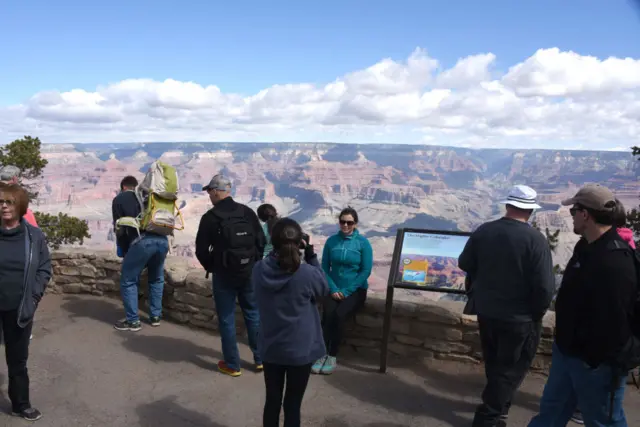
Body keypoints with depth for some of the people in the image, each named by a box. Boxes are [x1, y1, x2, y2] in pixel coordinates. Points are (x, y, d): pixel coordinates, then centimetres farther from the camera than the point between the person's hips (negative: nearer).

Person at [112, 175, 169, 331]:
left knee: (128, 282, 11)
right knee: (156, 279, 24)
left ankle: (133, 321, 14)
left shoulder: (119, 199, 17)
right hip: (162, 240, 5)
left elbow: (120, 229, 13)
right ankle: (155, 317, 27)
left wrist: (125, 251, 23)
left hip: (141, 242, -5)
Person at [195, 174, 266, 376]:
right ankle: (260, 359, 21)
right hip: (249, 273, 4)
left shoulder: (210, 217, -10)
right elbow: (261, 241, 3)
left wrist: (212, 268, 11)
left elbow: (201, 250, -7)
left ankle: (232, 365, 13)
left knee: (226, 319, 7)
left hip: (224, 275, -3)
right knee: (253, 315, 14)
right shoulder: (247, 212, 0)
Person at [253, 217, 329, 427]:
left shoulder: (259, 270, -11)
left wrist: (278, 253, 1)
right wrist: (311, 255, -2)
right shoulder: (306, 274, -21)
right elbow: (324, 288, -1)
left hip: (270, 349, 3)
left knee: (272, 400, 18)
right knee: (292, 404, 11)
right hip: (300, 350, -3)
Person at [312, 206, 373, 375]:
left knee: (338, 315, -28)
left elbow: (366, 271, -8)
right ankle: (323, 354, -19)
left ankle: (332, 356, -16)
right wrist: (333, 289, -10)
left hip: (356, 290, -2)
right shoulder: (331, 241, 2)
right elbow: (324, 268, 3)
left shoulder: (363, 243, -5)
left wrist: (346, 291, -14)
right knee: (328, 314, -27)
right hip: (334, 288, 2)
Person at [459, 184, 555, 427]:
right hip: (519, 318, -5)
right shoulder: (535, 239, -21)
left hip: (486, 311, 5)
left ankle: (497, 405, 43)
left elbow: (465, 264, 5)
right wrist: (537, 313, -5)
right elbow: (545, 286, -22)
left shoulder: (483, 231, -7)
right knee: (511, 368, 12)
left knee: (494, 363, 24)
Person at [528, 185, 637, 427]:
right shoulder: (587, 247, 6)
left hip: (596, 362, -9)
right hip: (568, 351, 10)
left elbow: (612, 321, -30)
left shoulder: (615, 261, -28)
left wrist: (597, 361, -22)